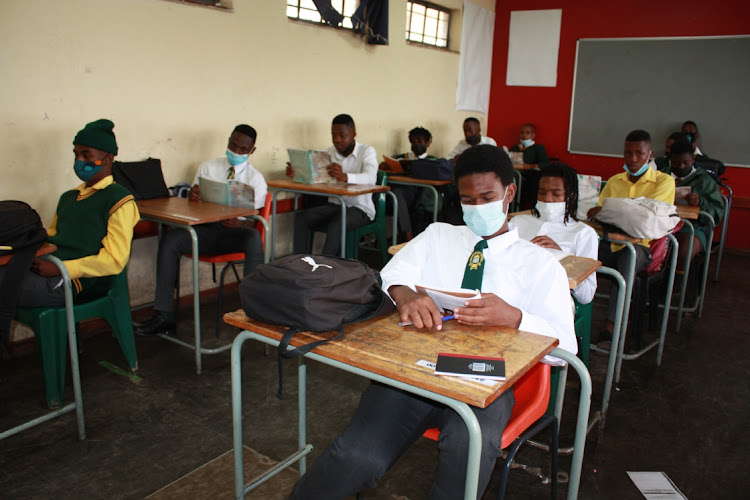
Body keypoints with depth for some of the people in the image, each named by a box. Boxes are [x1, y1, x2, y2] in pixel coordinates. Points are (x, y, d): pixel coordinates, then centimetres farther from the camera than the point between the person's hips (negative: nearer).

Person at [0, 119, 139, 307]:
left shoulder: (119, 200, -1)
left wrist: (60, 268, -15)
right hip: (46, 268, 8)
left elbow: (115, 260, -9)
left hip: (75, 282, -8)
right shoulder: (68, 197, 26)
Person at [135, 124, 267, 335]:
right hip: (205, 229, 3)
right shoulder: (208, 168, 14)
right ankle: (164, 316, -23)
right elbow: (192, 205, 15)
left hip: (234, 231, -2)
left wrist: (241, 224, -23)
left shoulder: (256, 179, 7)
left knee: (254, 238, -37)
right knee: (170, 240, -26)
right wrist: (192, 196, -11)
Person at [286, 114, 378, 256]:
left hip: (360, 208, -6)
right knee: (301, 217, -17)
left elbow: (371, 178, -26)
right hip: (334, 205, 6)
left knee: (337, 223, -36)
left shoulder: (367, 151, -7)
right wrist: (296, 173, -16)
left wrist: (345, 177, -46)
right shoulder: (329, 152, 11)